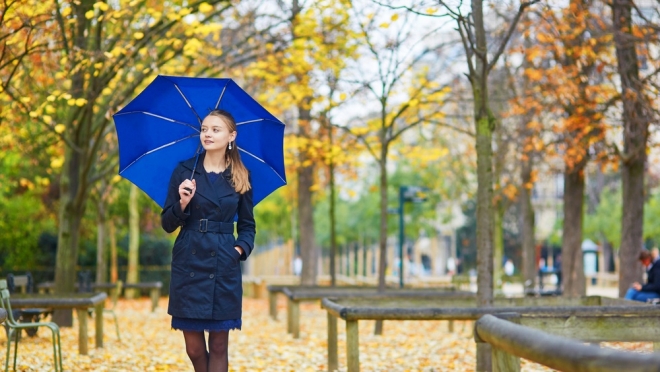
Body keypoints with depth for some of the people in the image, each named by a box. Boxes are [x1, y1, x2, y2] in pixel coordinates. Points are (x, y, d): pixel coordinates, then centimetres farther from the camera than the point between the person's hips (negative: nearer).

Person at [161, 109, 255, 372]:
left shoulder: (241, 178, 4)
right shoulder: (184, 171, 2)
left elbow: (247, 225, 14)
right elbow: (167, 224, 2)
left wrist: (241, 248, -4)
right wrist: (182, 204, -16)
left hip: (224, 267, 0)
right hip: (189, 264, 0)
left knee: (218, 345, 0)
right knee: (194, 347, 3)